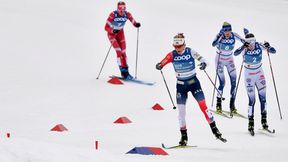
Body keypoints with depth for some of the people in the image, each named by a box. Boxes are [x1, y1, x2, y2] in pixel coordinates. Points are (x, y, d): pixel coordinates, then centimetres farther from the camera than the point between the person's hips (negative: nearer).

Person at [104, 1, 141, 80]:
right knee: (119, 51, -16)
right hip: (111, 33, -4)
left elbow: (134, 23, -9)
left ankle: (126, 70, 10)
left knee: (123, 52, 2)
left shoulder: (127, 14, -17)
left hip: (120, 33, 4)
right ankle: (123, 71, -16)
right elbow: (106, 27, -27)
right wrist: (113, 31, -46)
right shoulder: (113, 15, -28)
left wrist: (137, 24, -32)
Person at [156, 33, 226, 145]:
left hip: (193, 82, -2)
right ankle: (184, 137, 8)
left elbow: (202, 59, -9)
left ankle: (214, 129, -2)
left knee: (203, 105, -10)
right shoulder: (172, 55, -6)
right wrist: (159, 66, -30)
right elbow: (162, 63, -7)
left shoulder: (190, 52, -10)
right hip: (181, 85, 2)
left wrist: (203, 64, -32)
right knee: (181, 110, -1)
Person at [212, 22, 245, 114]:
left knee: (233, 82, -5)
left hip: (229, 60, 3)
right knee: (222, 83, -8)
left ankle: (232, 105, 6)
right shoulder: (220, 36, -22)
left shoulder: (234, 35, -14)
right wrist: (220, 36, -52)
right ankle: (218, 104, 10)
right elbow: (213, 44, -39)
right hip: (220, 60, -3)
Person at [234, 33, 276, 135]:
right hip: (249, 75, -2)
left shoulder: (259, 46, -12)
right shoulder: (245, 49, -18)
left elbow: (273, 51, -11)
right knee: (251, 100, -4)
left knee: (263, 97, 0)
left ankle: (264, 121, 13)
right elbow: (235, 53, -35)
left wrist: (268, 47, -31)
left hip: (259, 74, 2)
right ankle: (250, 124, 5)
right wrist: (243, 47, -49)